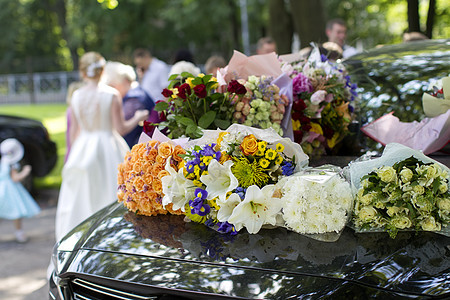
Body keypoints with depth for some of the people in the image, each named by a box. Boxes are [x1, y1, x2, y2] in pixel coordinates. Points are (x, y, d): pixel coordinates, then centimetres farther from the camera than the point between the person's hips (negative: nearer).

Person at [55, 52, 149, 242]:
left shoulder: (76, 96, -1)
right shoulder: (112, 94, -11)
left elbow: (73, 131, 5)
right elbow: (120, 128, -10)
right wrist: (137, 119, 7)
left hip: (82, 148, 3)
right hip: (108, 147, -3)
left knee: (80, 198, 12)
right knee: (109, 194, 6)